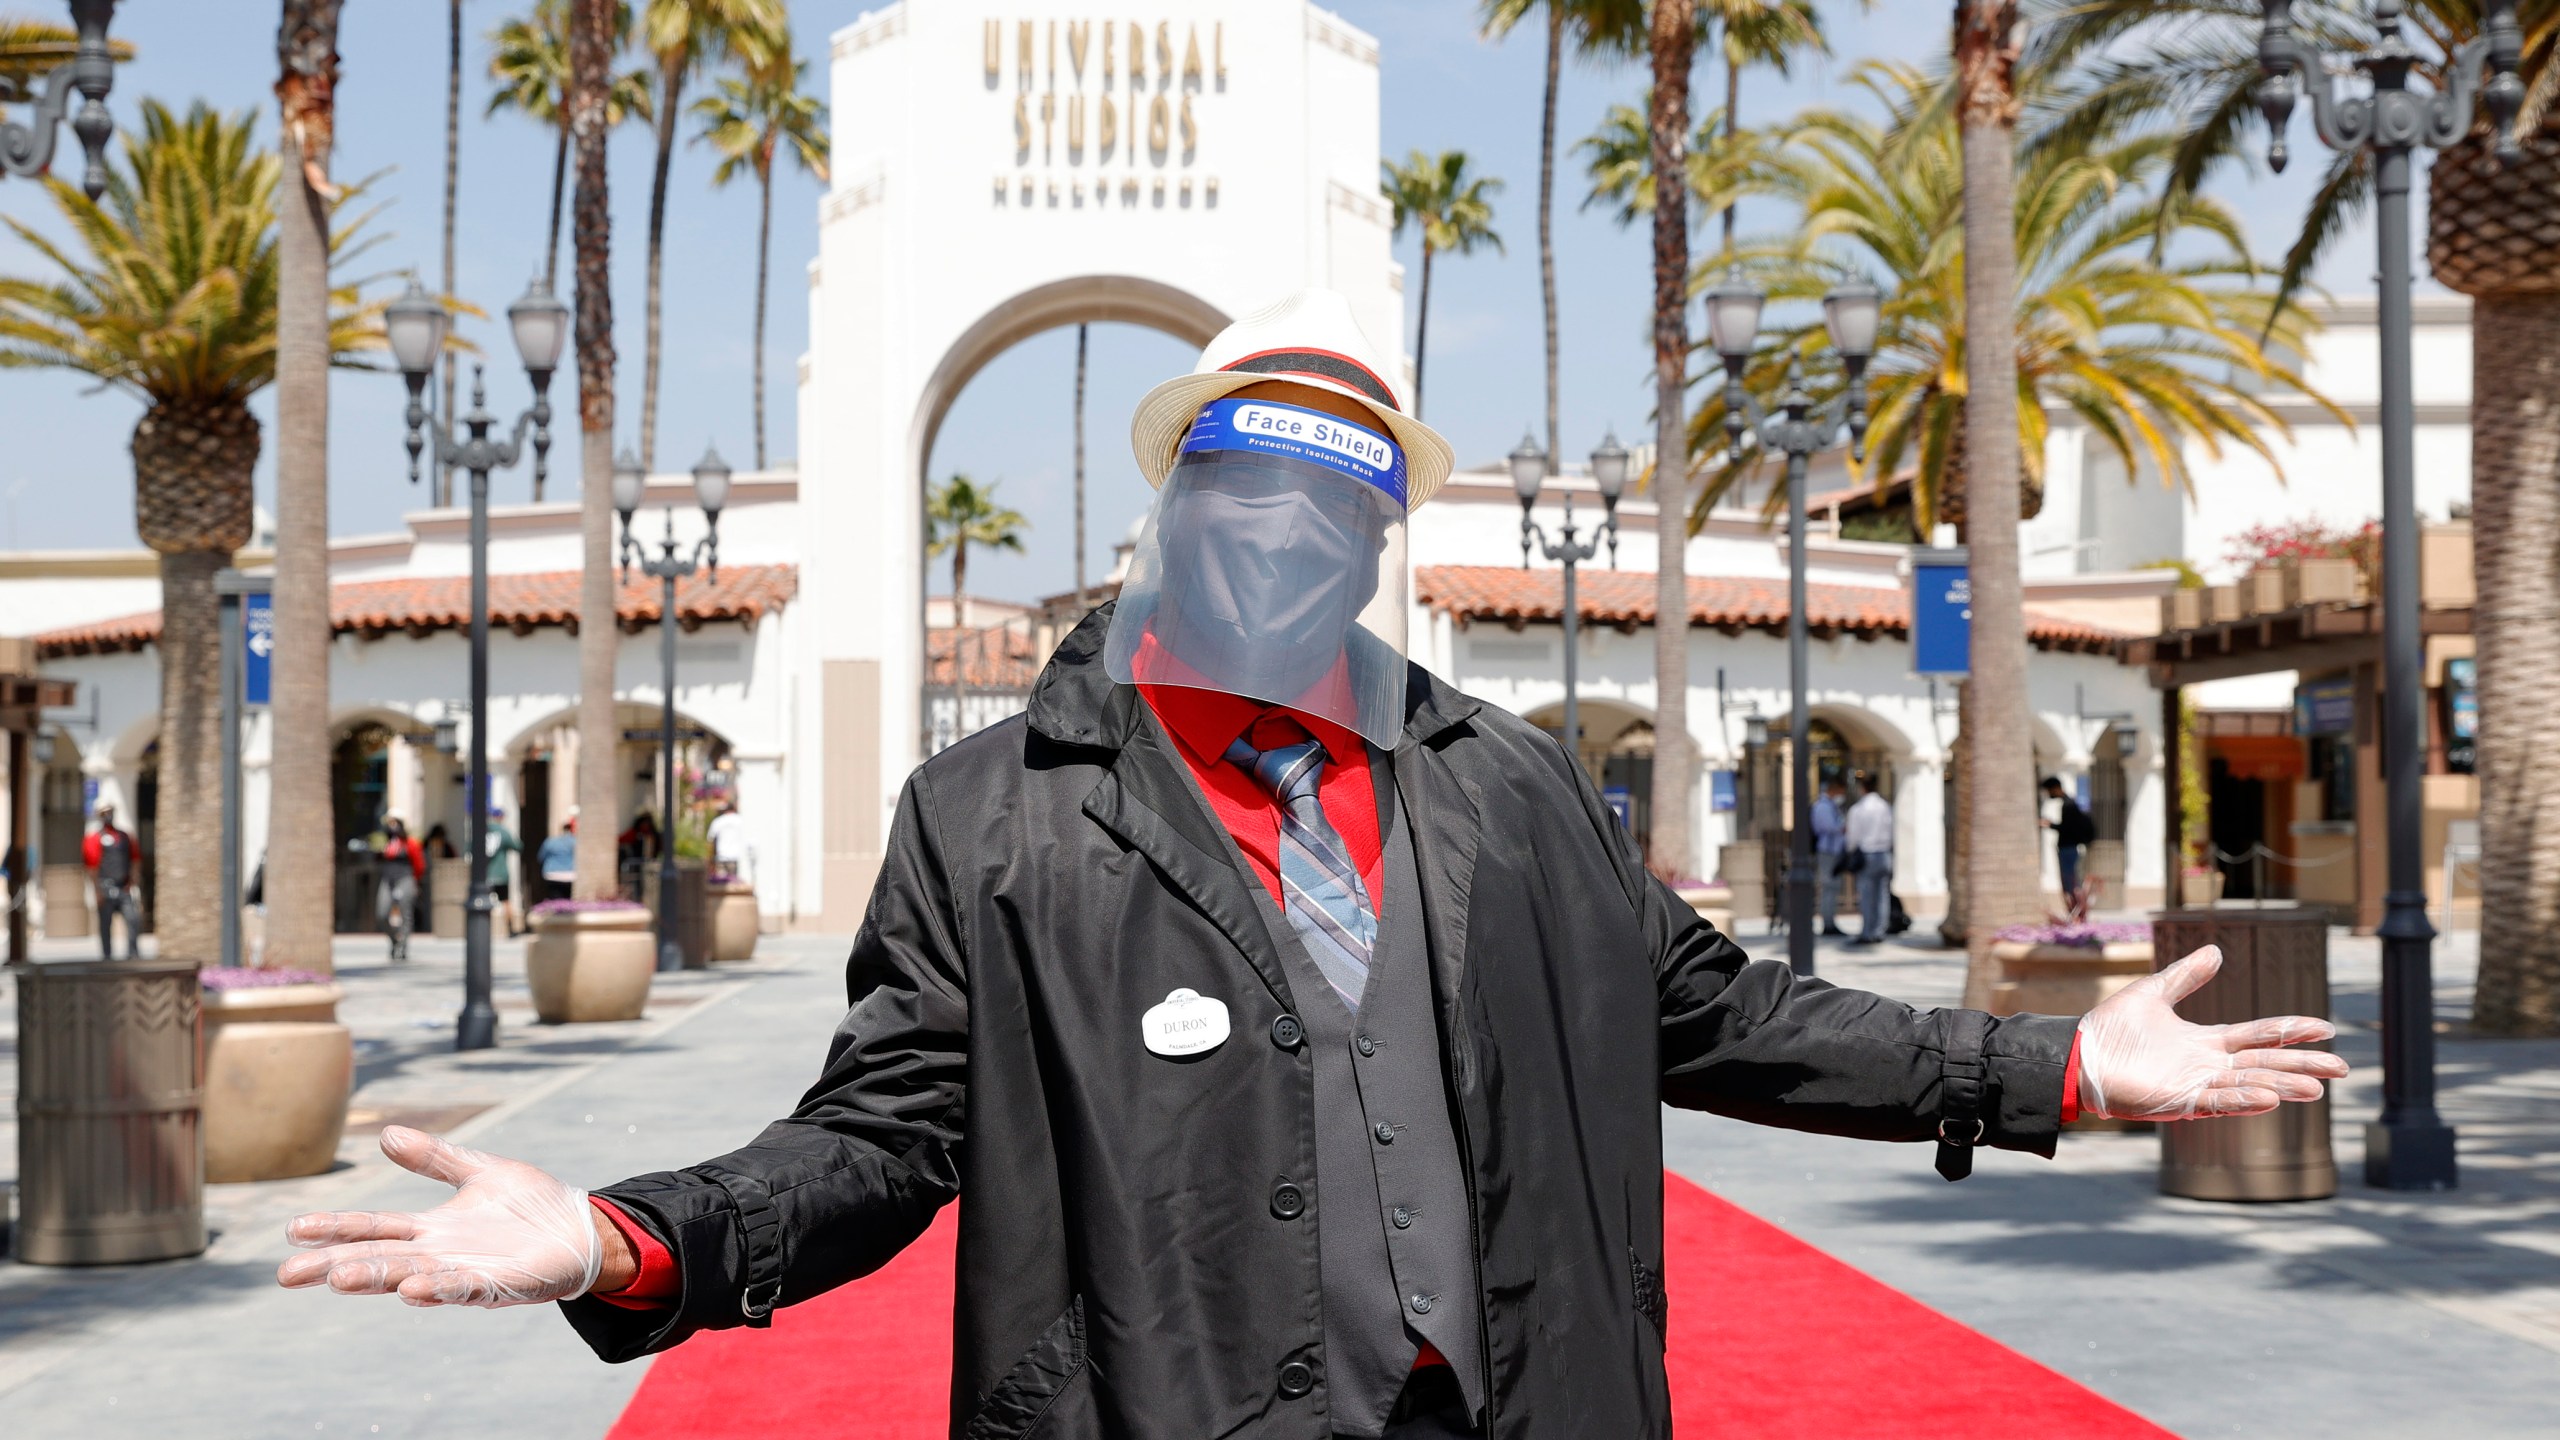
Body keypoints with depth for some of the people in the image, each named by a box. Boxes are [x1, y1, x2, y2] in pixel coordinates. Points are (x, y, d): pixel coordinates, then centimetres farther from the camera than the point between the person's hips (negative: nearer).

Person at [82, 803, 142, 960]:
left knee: (134, 921, -8)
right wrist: (98, 892, -11)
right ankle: (107, 958, 10)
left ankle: (133, 956, -2)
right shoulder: (93, 839, 1)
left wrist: (134, 884, 5)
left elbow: (135, 861, 16)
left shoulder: (125, 836, 16)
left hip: (125, 888, 4)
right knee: (106, 926, 2)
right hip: (106, 888, -4)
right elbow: (92, 866, -5)